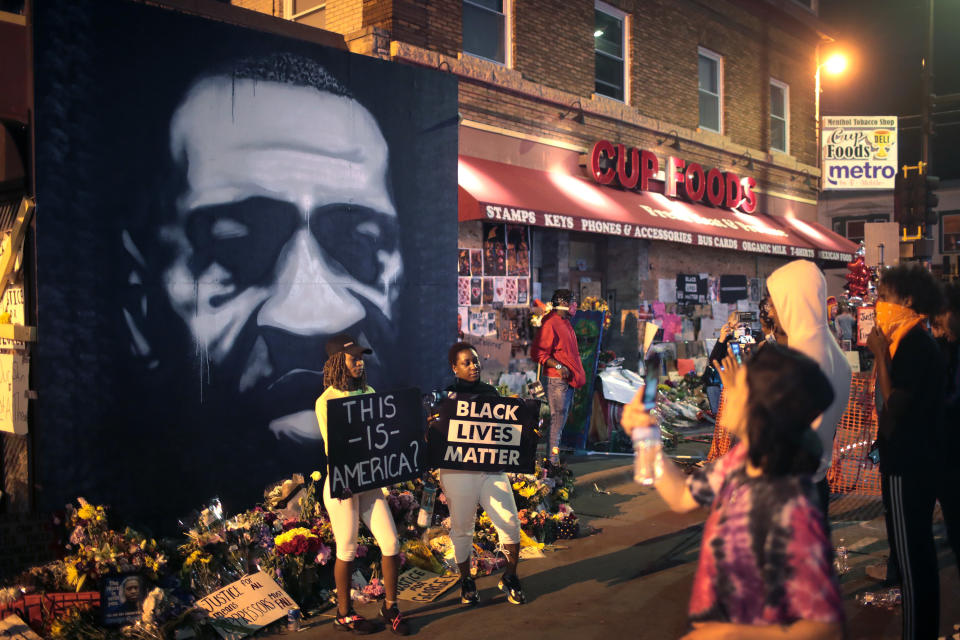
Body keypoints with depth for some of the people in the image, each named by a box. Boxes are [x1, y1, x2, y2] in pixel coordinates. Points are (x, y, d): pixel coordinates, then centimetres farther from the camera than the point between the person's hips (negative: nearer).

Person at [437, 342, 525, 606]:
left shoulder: (491, 392, 12)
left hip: (492, 468, 3)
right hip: (458, 470, -3)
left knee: (510, 523, -3)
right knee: (462, 528, 7)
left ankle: (510, 577, 18)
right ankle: (466, 582, 26)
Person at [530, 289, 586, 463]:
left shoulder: (566, 323, 18)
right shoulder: (551, 323, -13)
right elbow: (538, 352, -18)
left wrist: (578, 374, 22)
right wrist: (558, 366, -22)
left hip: (569, 379, 10)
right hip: (557, 379, -10)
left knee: (563, 415, 12)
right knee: (558, 416, -9)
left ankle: (556, 454, 19)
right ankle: (552, 458, -5)